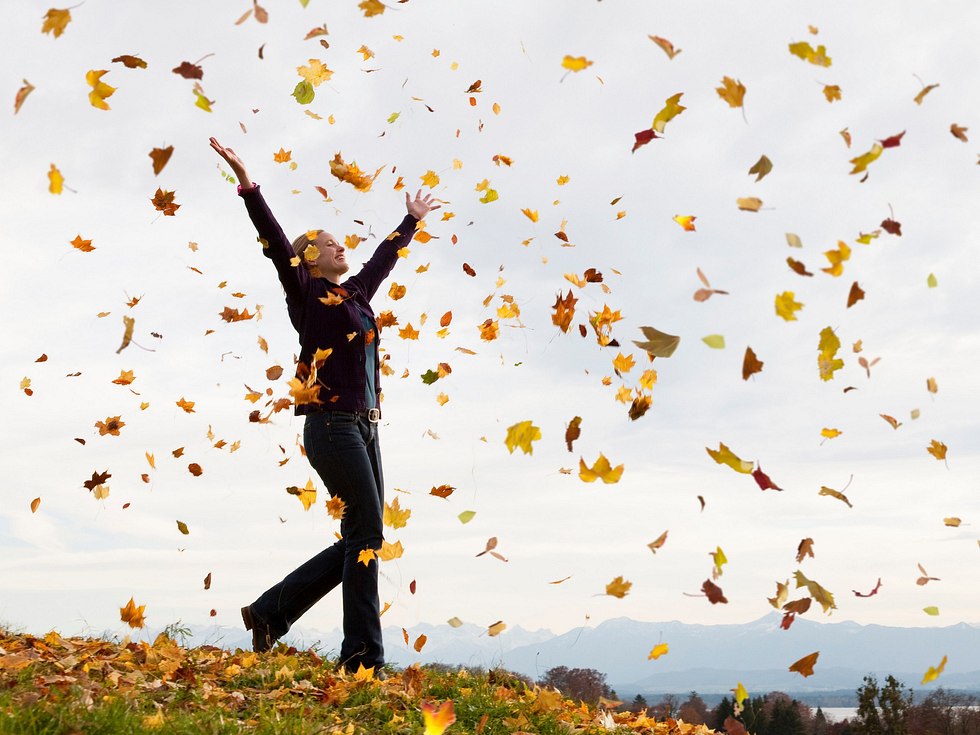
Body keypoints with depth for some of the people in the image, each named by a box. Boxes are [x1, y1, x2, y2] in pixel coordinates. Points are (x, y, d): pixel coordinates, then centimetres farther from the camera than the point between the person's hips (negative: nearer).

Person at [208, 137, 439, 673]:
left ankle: (271, 611, 16)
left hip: (363, 427, 8)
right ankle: (364, 657, -8)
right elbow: (275, 243, -9)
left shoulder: (356, 293, 21)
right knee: (366, 533, -12)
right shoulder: (306, 293, 2)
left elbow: (384, 257, 36)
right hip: (331, 425, -8)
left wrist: (412, 220, 49)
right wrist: (245, 181, -17)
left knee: (360, 541, 5)